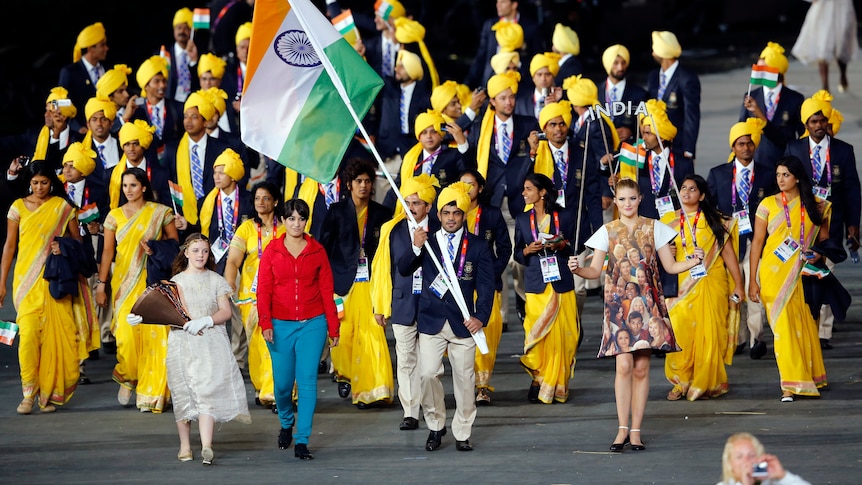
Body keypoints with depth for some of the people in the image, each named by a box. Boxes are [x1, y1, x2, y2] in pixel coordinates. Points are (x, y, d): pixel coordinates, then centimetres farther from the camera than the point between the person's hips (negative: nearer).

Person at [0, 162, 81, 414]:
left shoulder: (63, 208, 6)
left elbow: (78, 240, 12)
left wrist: (65, 248, -11)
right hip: (26, 278, 0)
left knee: (53, 333, -3)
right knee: (28, 333, -12)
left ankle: (48, 393, 9)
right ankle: (28, 394, -8)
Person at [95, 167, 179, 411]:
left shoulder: (160, 212, 5)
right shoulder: (115, 215, 8)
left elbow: (174, 241, 11)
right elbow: (107, 251, 9)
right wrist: (101, 285, 5)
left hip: (152, 281, -1)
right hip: (124, 281, 1)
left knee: (154, 334, -8)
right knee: (127, 334, -12)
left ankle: (150, 394, 0)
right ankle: (127, 379, 14)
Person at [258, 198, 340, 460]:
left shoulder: (317, 251, 4)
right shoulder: (272, 251, 3)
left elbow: (327, 290, 5)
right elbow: (264, 290, 0)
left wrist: (333, 327, 3)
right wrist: (265, 322, -11)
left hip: (312, 324, 0)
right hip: (281, 325, 0)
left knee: (307, 381, -7)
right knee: (283, 382, 5)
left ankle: (302, 441, -3)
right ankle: (286, 423, 36)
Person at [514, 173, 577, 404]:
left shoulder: (563, 217, 4)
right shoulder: (522, 220, 9)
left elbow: (573, 250, 8)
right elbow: (517, 253, 11)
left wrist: (560, 245, -13)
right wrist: (527, 250, -10)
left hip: (561, 283, -1)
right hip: (536, 284, 1)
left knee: (562, 334, -3)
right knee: (537, 333, -5)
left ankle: (557, 385, 6)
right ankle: (538, 379, 10)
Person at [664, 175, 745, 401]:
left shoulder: (714, 221, 3)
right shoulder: (671, 221, 9)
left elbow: (727, 252, 3)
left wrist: (738, 285, 0)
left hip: (711, 286, -2)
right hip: (682, 287, 2)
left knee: (709, 333, -3)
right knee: (680, 333, -6)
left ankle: (706, 382, 6)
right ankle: (681, 382, 3)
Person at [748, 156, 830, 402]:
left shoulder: (816, 206, 7)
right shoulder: (768, 204, 4)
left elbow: (824, 239, 15)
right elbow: (757, 241, 3)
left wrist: (819, 253, -7)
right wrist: (752, 279, -1)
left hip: (803, 274, 1)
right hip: (774, 272, -1)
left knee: (805, 326, 3)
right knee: (783, 325, -8)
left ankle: (811, 377, 20)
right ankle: (789, 386, -8)